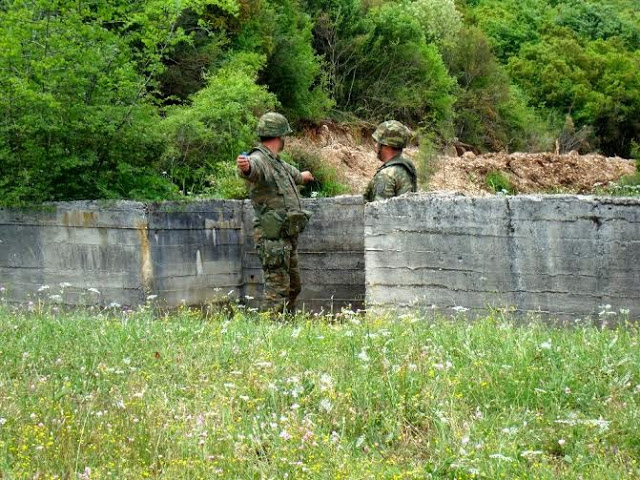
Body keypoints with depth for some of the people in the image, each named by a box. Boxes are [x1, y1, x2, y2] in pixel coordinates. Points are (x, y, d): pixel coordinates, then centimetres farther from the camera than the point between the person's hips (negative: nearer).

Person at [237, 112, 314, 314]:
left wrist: (303, 176, 62)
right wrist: (244, 166, -64)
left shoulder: (278, 163, 16)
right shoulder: (258, 160, -14)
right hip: (273, 238, -10)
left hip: (288, 237, 10)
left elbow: (293, 173, 41)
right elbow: (252, 169, -40)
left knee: (293, 287, 18)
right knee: (277, 289, -10)